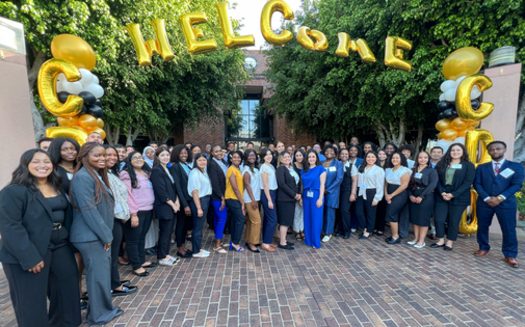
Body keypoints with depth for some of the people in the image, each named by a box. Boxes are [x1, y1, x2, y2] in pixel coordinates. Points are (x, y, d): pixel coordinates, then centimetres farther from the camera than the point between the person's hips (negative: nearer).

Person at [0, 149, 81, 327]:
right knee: (32, 300, 8)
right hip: (30, 254, -7)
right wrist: (29, 257, -22)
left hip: (60, 247, 7)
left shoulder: (57, 187, 9)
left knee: (68, 288, 16)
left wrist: (67, 239, 10)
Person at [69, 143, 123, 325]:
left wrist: (106, 234, 13)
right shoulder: (83, 177, -17)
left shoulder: (98, 175, 12)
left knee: (103, 272, 17)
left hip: (99, 234, 9)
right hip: (90, 236, -9)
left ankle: (104, 309, 31)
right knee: (98, 274, 2)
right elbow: (89, 210, -21)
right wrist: (106, 235, -15)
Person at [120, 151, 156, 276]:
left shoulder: (146, 174, 15)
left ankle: (142, 260, 31)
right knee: (133, 240, 5)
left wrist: (152, 208, 12)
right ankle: (136, 266, 16)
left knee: (142, 237, 18)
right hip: (136, 212, -7)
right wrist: (133, 214, -18)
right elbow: (127, 195, -14)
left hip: (148, 211, 7)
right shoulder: (126, 174, -9)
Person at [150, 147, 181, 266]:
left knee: (169, 232, 14)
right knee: (165, 232, 2)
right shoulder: (156, 170, -12)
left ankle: (166, 254, 27)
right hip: (164, 207, -7)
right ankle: (162, 258, 17)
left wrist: (177, 201, -1)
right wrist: (172, 204, -13)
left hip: (173, 206, 8)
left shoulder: (169, 169, 13)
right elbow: (161, 191, -17)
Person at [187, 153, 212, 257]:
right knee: (198, 226, 3)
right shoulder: (195, 173, -16)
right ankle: (196, 252, 16)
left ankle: (199, 248, 30)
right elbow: (194, 192, -19)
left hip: (205, 200, 9)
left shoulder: (204, 172, 10)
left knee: (200, 226, 17)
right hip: (199, 201, -9)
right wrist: (199, 208, -19)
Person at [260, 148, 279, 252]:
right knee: (273, 219, -6)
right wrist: (269, 200, -16)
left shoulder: (271, 166, 12)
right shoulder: (264, 167, -13)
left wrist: (271, 198, 8)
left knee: (267, 218, 13)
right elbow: (265, 185, -15)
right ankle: (265, 243, 3)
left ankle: (266, 241, 23)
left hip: (272, 193, 8)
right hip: (267, 194, -8)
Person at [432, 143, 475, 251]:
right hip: (442, 196, 2)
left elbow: (468, 182, -7)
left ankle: (450, 242, 20)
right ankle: (441, 240, 17)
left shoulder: (468, 165, 1)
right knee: (439, 219, 0)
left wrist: (453, 194, -15)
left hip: (459, 198, -2)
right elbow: (437, 179, 2)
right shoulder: (442, 164, 7)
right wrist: (442, 192, -13)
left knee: (453, 221, 6)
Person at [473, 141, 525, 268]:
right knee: (482, 227, 9)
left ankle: (510, 255, 16)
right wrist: (487, 198, -12)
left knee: (509, 230, 1)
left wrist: (500, 198, -15)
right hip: (484, 203, 2)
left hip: (506, 203, -2)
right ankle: (484, 248, 25)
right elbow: (477, 184, 2)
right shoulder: (481, 167, 9)